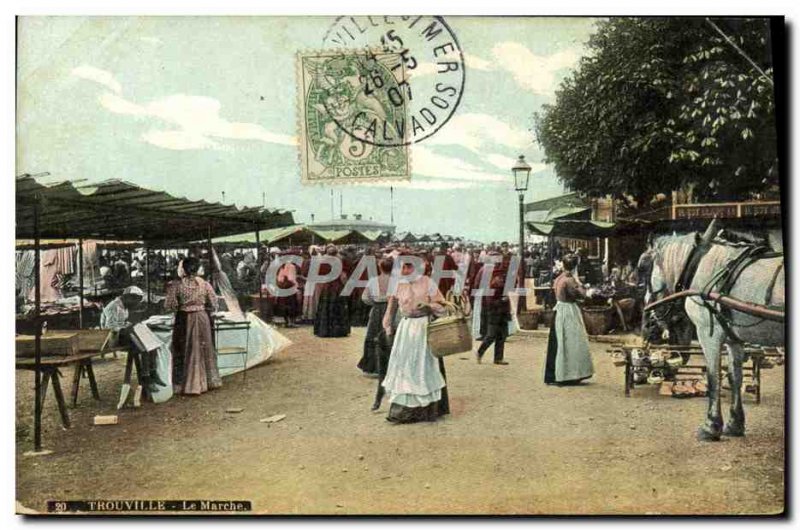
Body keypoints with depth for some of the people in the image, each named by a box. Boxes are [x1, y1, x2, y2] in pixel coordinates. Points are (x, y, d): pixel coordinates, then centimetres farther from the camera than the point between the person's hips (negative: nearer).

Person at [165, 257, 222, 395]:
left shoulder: (176, 285, -11)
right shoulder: (204, 284, -5)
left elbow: (169, 306, -9)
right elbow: (213, 305, -2)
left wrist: (170, 291, 8)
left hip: (184, 321, -2)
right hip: (202, 319, 2)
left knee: (185, 351, 9)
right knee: (203, 349, 15)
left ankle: (186, 384, 13)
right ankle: (208, 381, 23)